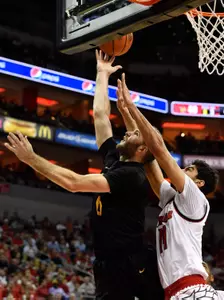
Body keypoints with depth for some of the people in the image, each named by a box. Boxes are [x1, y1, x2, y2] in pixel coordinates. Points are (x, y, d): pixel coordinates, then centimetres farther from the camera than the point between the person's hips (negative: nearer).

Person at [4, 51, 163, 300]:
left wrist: (31, 158, -19)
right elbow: (100, 114, 19)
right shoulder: (115, 160, 11)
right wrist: (102, 75, 25)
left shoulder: (131, 175, -14)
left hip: (130, 266, -8)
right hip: (110, 265, 8)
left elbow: (74, 183, -22)